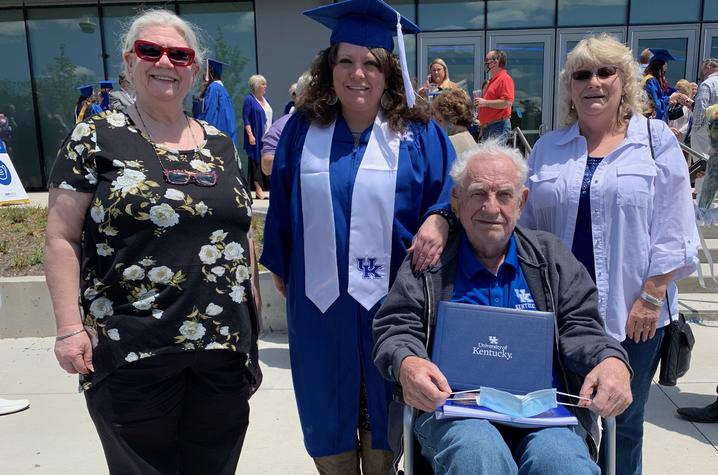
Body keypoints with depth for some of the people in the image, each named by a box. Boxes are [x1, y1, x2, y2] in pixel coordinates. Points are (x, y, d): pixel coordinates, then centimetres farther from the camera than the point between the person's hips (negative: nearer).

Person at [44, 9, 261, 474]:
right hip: (132, 351, -3)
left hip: (224, 347, 4)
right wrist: (70, 327, -11)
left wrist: (253, 326, 13)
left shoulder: (221, 145, 9)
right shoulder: (96, 138, -2)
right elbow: (62, 239, -3)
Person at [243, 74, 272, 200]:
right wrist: (250, 135, -19)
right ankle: (258, 189, -1)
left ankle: (265, 187, 13)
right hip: (256, 137, -7)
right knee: (256, 161, -3)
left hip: (267, 137, 7)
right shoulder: (249, 99, -7)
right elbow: (246, 118, -11)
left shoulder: (265, 99, 14)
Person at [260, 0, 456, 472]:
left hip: (391, 296, -1)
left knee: (384, 405, 15)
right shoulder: (301, 131, 2)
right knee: (327, 404, 15)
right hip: (319, 296, 2)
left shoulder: (419, 135, -2)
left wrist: (438, 221, -24)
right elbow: (283, 206, 9)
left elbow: (449, 191, -3)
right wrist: (279, 269, 12)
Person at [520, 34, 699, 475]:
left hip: (632, 312, -2)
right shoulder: (548, 148, 6)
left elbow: (672, 230, -5)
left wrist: (651, 297, -10)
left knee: (625, 423, 12)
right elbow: (527, 225, 9)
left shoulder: (657, 139, -1)